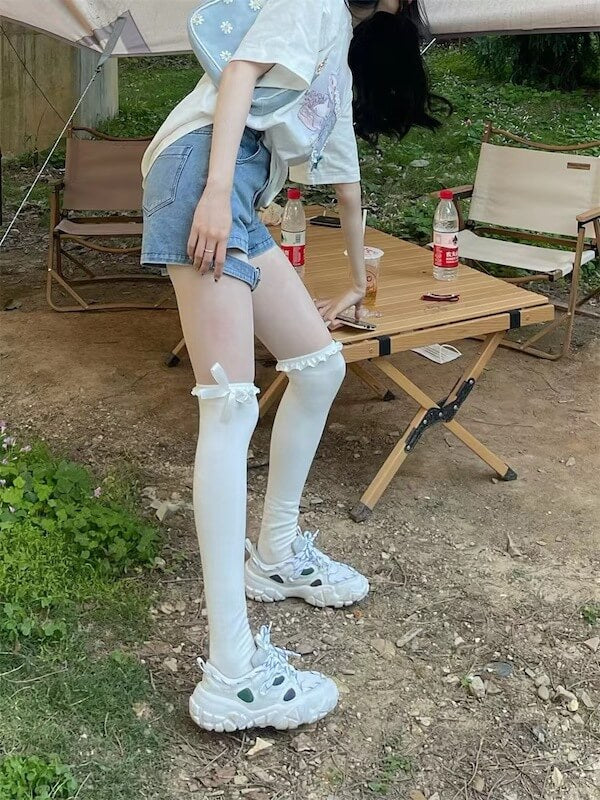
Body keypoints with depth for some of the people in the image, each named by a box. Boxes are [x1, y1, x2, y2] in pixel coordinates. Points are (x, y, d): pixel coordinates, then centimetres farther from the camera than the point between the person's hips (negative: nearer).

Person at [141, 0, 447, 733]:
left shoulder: (337, 76, 35)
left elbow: (347, 184, 45)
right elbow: (241, 70, -10)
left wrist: (356, 281, 56)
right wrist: (216, 191, -24)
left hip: (239, 199, 10)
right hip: (202, 168, -10)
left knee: (320, 363, 11)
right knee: (231, 408, -17)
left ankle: (275, 554, 25)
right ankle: (230, 678, -18)